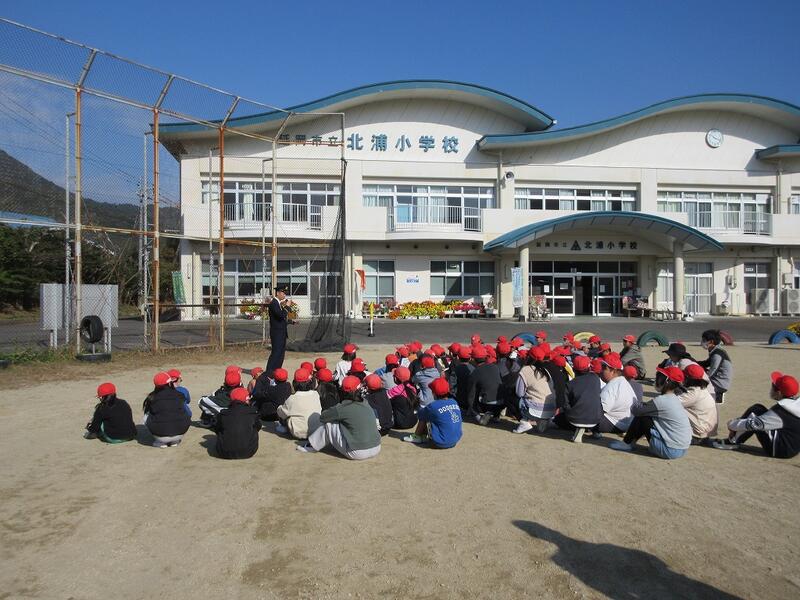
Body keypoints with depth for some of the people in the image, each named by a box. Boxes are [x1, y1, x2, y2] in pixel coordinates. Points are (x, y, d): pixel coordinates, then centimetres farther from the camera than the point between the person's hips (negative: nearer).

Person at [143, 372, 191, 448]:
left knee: (147, 416, 22)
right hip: (180, 433, 2)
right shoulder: (179, 395, 2)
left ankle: (160, 442, 11)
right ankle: (175, 441, 16)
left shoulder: (152, 398, -1)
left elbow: (146, 411, 18)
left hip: (161, 436, -2)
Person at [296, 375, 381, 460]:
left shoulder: (343, 408, -12)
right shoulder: (367, 406, 6)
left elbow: (322, 418, 0)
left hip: (357, 454, -6)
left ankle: (312, 445, 25)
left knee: (329, 424, 5)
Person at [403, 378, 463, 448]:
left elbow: (420, 414, 3)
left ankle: (416, 436, 25)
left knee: (424, 417, 7)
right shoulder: (454, 402, 1)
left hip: (441, 443, -6)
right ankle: (423, 435, 29)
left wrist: (421, 410, 26)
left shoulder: (433, 406, -15)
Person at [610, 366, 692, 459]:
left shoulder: (661, 400, -19)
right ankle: (630, 442, 20)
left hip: (670, 451, -9)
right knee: (644, 412, 11)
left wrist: (636, 403, 11)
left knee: (641, 417, -2)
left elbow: (635, 410, -9)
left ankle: (627, 443, 14)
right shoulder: (675, 400, 8)